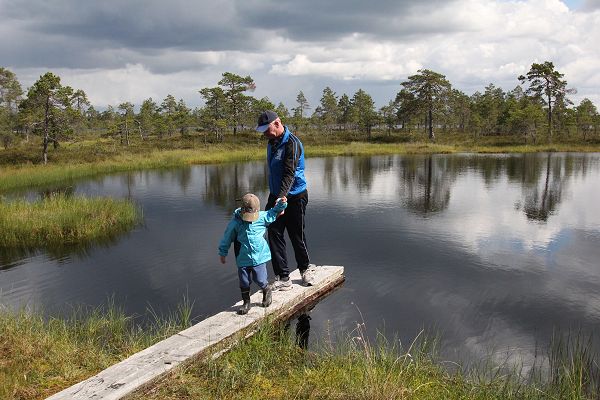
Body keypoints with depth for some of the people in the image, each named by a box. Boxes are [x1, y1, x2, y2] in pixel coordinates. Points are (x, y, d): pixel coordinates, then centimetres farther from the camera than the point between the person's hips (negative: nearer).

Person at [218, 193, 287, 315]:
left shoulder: (262, 217, -6)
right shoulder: (235, 222, -10)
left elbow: (273, 213, 15)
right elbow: (227, 238, 2)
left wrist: (281, 204, 0)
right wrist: (223, 253, 10)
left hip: (259, 257, 0)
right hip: (243, 258, 0)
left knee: (260, 280, 0)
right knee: (244, 282, 7)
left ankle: (267, 291, 34)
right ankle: (246, 302, 27)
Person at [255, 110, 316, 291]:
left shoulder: (292, 143, -18)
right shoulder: (272, 142, 9)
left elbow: (289, 173, -28)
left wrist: (282, 197, -39)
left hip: (295, 197, -7)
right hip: (275, 196, 8)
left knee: (297, 236, 5)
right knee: (274, 235, 1)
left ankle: (306, 268, 30)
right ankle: (282, 279, 7)